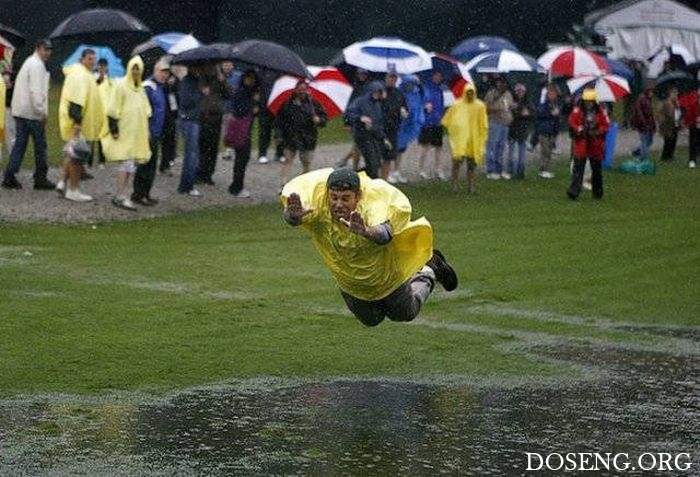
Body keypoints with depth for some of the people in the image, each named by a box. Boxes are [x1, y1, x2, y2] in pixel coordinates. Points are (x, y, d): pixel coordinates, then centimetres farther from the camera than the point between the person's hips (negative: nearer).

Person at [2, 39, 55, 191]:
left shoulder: (28, 62, 20)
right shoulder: (37, 65, -11)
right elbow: (36, 90, -20)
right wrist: (42, 111, -18)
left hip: (20, 110, 9)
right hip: (32, 112, -9)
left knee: (20, 143, 7)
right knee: (40, 145, 0)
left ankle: (9, 177, 0)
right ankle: (40, 179, 5)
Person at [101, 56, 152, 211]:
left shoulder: (140, 87, 15)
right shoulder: (121, 85, -7)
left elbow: (146, 110, 22)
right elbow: (113, 109, -10)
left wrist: (146, 130, 19)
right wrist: (114, 128, -14)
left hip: (137, 132, 8)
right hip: (125, 131, -7)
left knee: (131, 164, 7)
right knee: (126, 162, -12)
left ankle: (121, 195, 12)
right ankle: (120, 196, -10)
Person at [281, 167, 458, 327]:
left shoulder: (374, 203, -42)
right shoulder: (318, 199, -36)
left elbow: (384, 234, -61)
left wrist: (366, 231, -84)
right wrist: (294, 215, -81)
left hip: (386, 278, -3)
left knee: (405, 314, 26)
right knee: (371, 320, 26)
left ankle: (429, 270, 49)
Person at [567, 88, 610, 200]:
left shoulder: (601, 111, 1)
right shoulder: (578, 110, 0)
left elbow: (606, 125, -1)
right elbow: (571, 122, -5)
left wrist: (597, 131, -17)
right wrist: (579, 129, -23)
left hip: (596, 145, 1)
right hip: (581, 144, -1)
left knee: (597, 169, 12)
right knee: (578, 169, -9)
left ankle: (597, 192, 26)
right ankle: (574, 191, -13)